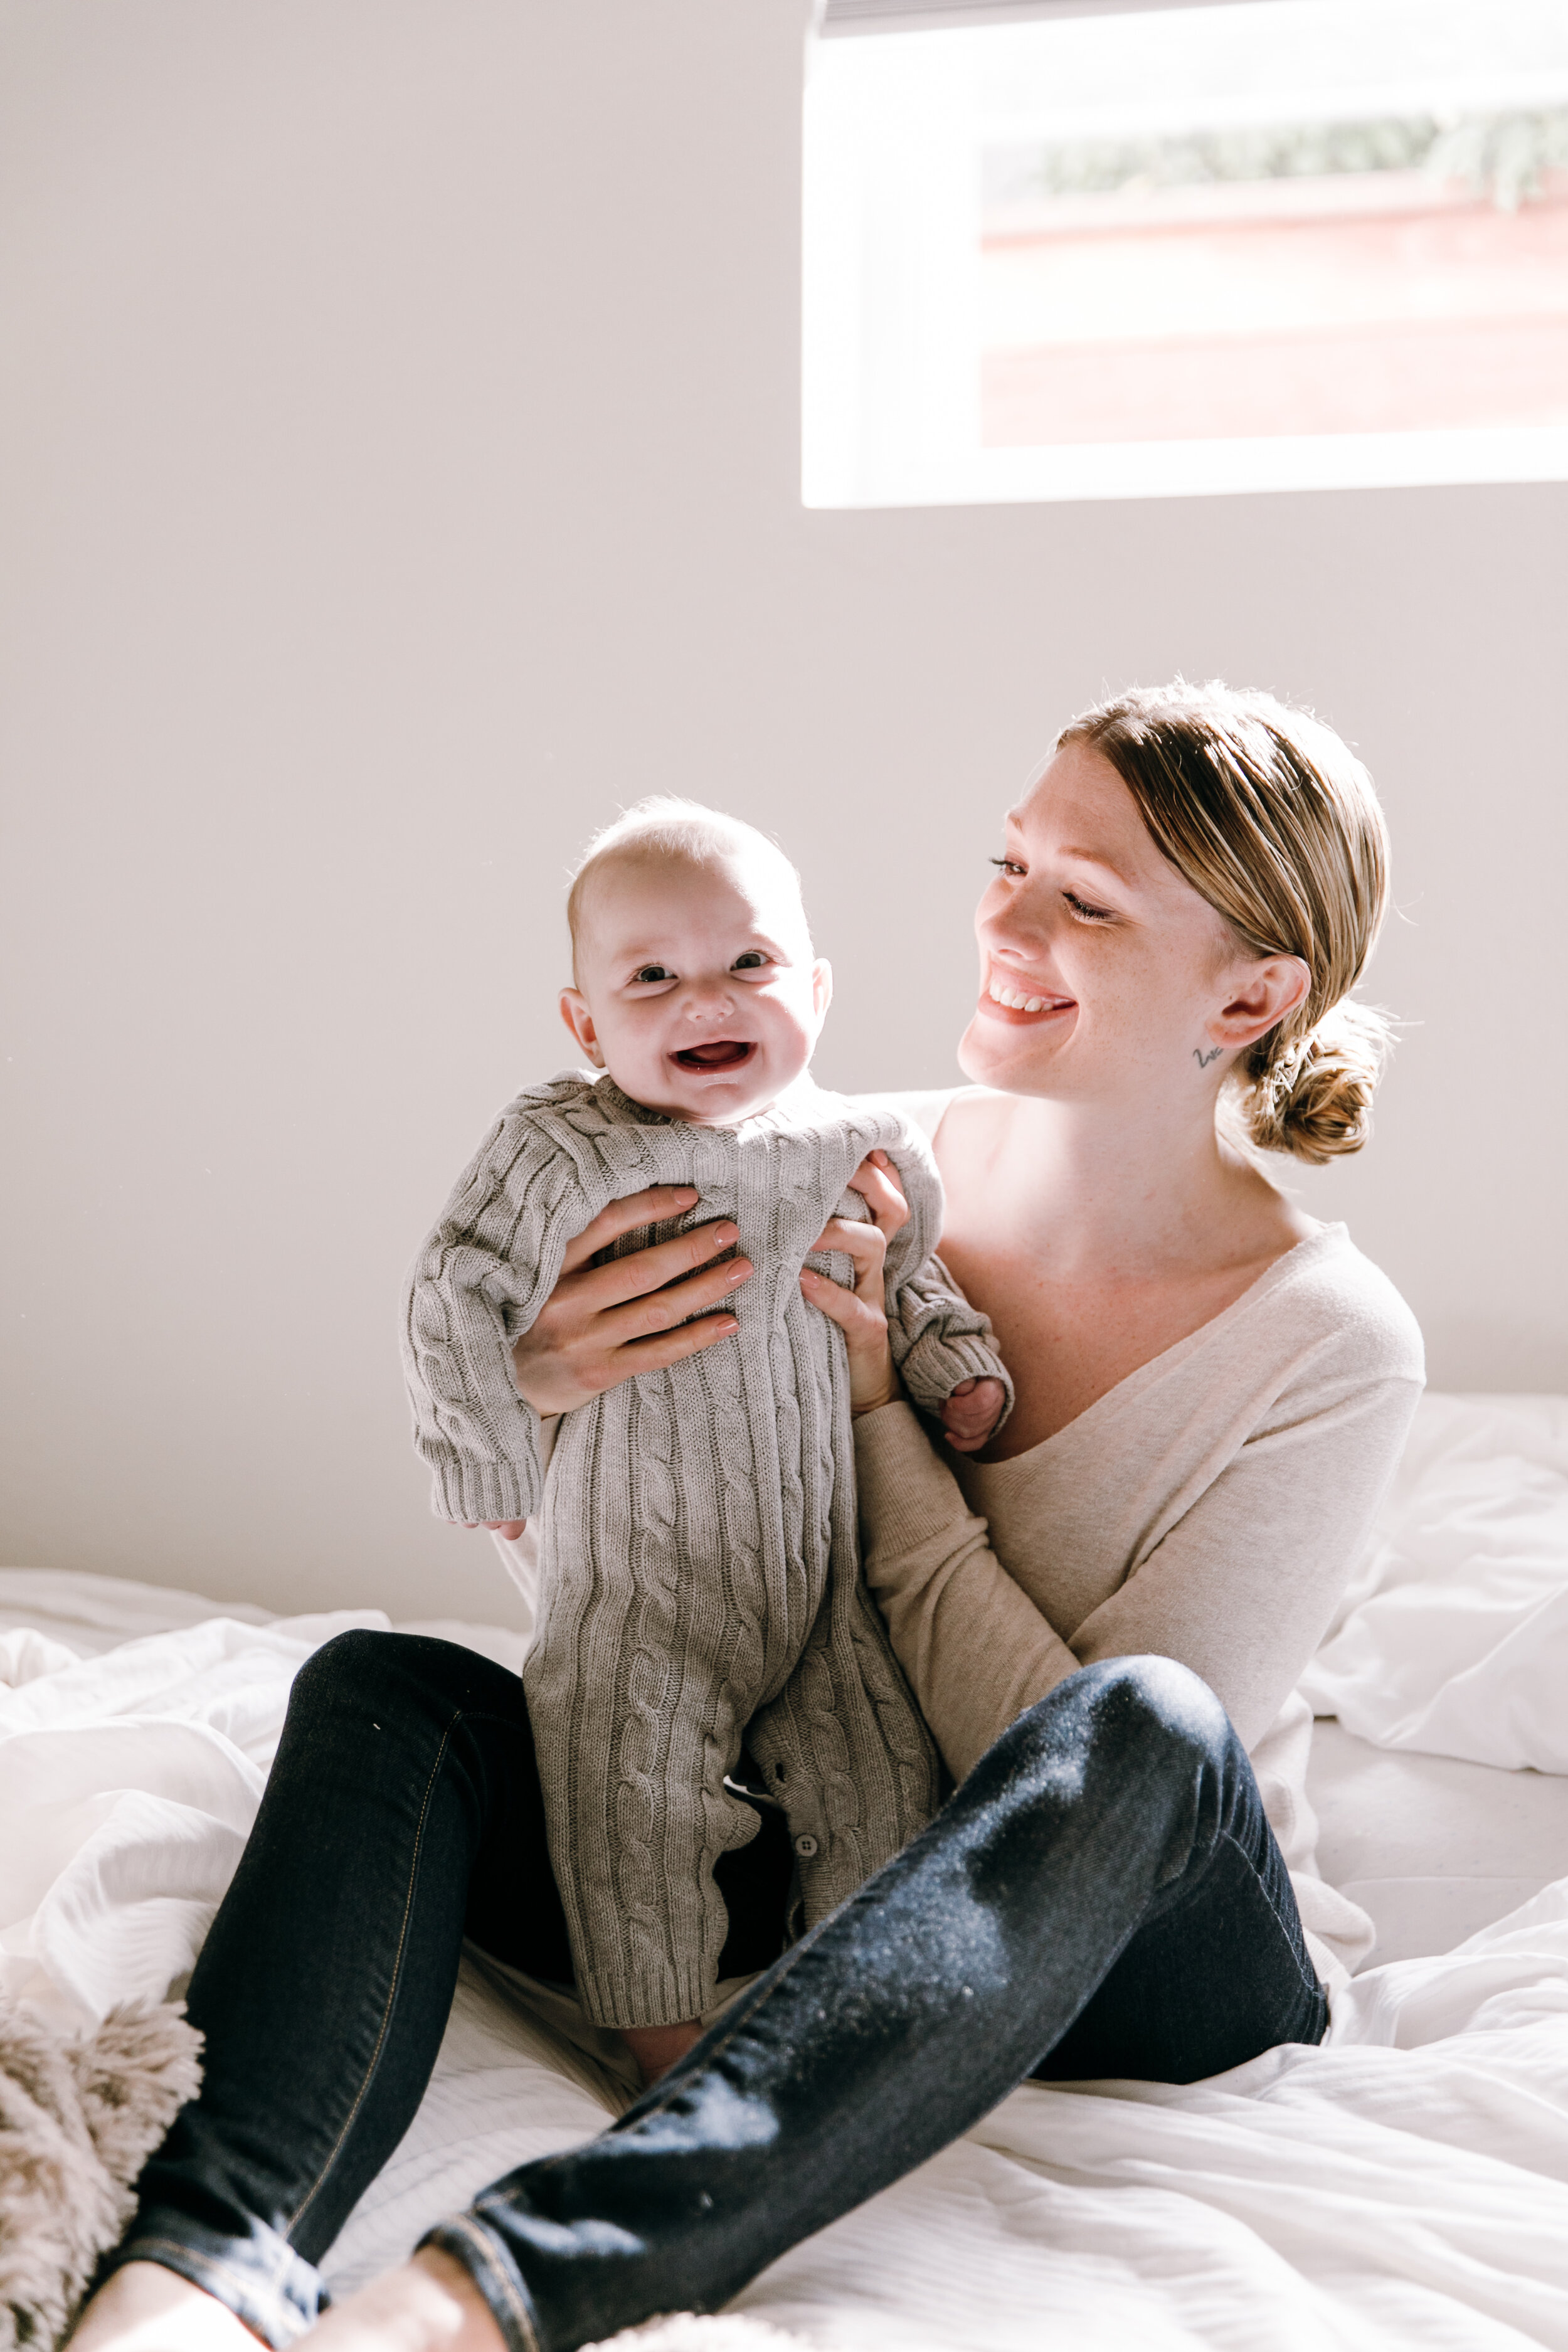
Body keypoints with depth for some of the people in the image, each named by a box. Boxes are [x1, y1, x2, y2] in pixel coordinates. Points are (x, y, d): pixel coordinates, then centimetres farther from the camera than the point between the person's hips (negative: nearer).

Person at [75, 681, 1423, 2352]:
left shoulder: (1334, 1347, -14)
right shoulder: (888, 1176, -3)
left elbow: (1080, 1753, -18)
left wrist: (877, 1406, -18)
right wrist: (539, 1389, -19)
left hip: (1155, 1962, -3)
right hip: (811, 1871, 4)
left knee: (1140, 1726, -38)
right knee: (382, 1687, -16)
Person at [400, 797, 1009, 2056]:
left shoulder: (867, 1151, -1)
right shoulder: (560, 1156, -12)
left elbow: (909, 1277, 17)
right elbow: (454, 1301, -6)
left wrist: (960, 1363, 1)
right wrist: (488, 1467, -4)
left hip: (825, 1587, 4)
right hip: (637, 1591, -3)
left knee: (883, 1786, 6)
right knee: (638, 1809, -5)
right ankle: (663, 2026, 13)